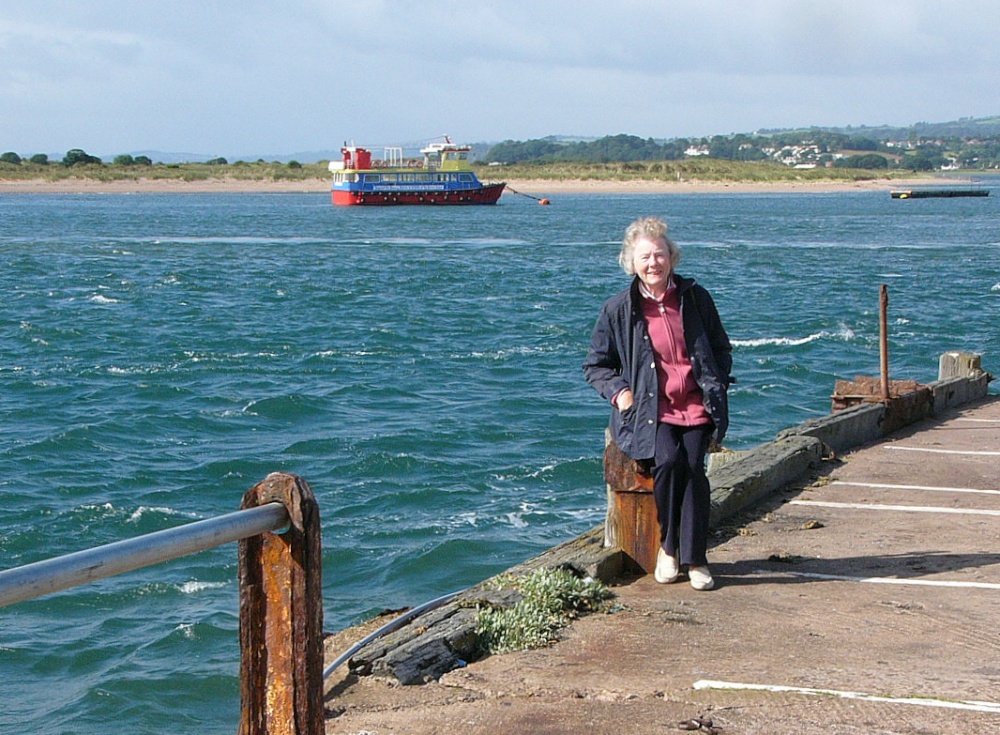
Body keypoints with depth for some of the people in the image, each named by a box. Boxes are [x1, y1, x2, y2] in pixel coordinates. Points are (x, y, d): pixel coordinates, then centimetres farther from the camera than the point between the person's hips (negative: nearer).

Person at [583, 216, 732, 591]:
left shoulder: (695, 298, 9)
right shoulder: (618, 309, 4)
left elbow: (721, 349, 20)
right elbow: (595, 364, 13)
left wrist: (716, 385, 5)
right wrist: (618, 391, -4)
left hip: (695, 406, 1)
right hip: (648, 409, -1)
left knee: (693, 465, -23)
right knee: (667, 459, -28)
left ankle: (695, 558, -14)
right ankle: (667, 546, -9)